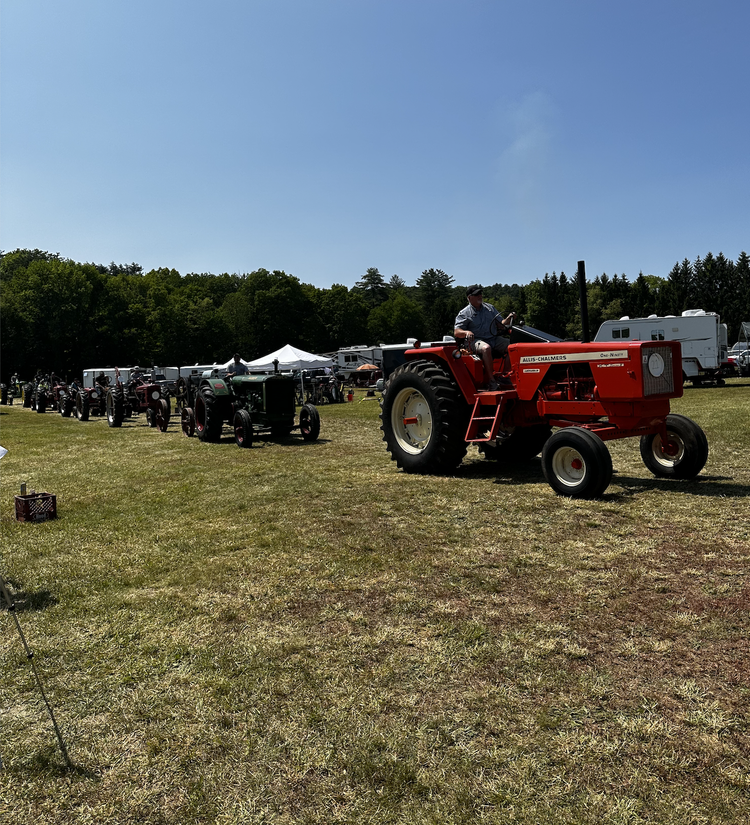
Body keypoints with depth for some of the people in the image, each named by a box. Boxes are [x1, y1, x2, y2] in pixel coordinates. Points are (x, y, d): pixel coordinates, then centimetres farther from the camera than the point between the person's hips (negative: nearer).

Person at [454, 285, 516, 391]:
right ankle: (491, 382, -37)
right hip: (476, 341, -5)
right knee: (486, 348, -38)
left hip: (494, 339, 5)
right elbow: (456, 332, -6)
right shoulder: (464, 313, 4)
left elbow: (500, 325, 20)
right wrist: (466, 332, -28)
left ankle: (504, 377, -18)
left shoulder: (490, 308, 19)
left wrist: (508, 319, -1)